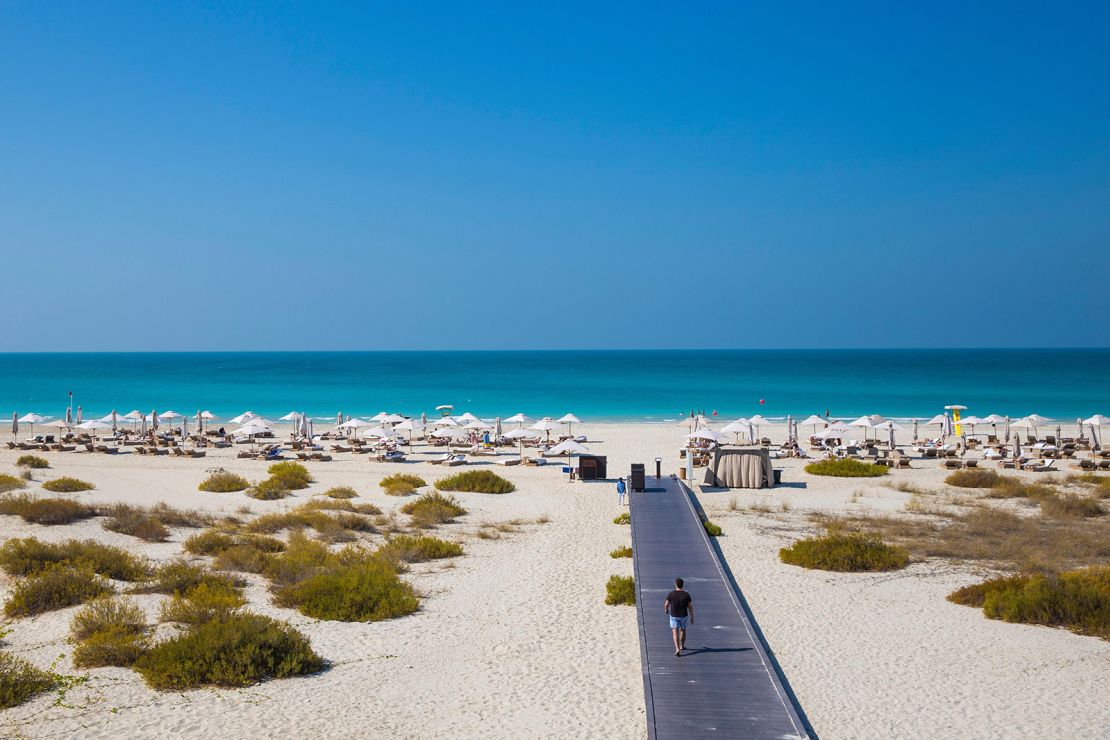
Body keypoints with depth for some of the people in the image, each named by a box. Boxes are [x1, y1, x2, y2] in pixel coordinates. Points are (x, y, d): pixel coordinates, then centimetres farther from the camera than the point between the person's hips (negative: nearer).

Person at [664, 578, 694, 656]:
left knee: (675, 633, -1)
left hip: (674, 616, -2)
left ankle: (677, 649, -18)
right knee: (682, 630, 24)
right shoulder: (686, 594, -12)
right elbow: (690, 607, -9)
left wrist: (666, 610, 19)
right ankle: (682, 646, 41)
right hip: (683, 616, 2)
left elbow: (666, 604, -4)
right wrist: (692, 617, 2)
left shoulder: (671, 594, -14)